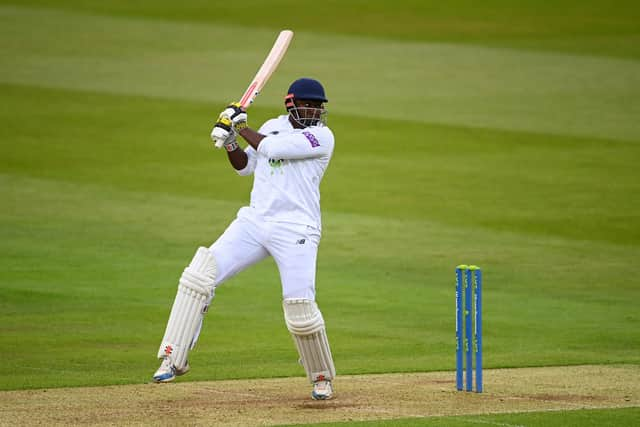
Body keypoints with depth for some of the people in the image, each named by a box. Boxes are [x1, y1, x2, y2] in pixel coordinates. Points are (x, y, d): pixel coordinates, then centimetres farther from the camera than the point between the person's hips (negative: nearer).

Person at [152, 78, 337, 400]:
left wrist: (241, 126, -3)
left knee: (300, 309, -15)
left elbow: (272, 148, -17)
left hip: (295, 231, -5)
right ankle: (174, 358, -6)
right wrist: (230, 143, 4)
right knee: (200, 273, -11)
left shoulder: (322, 136, -7)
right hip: (254, 221, 5)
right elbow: (245, 166, 23)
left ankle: (322, 378, 11)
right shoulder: (273, 126, 14)